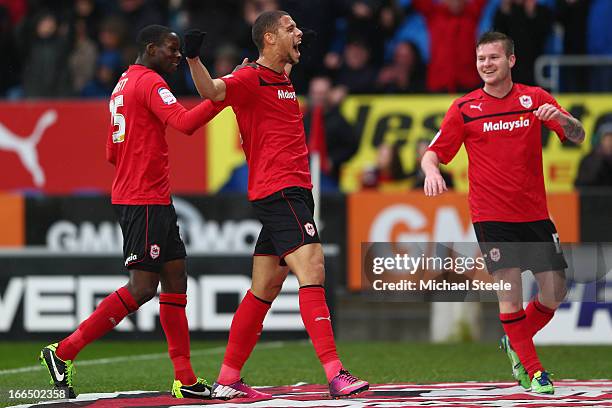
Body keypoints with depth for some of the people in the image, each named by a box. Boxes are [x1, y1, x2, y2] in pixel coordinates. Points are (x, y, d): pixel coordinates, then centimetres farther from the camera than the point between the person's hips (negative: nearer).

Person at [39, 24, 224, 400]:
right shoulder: (150, 82, -10)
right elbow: (185, 122, -26)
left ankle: (185, 380, 5)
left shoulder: (125, 84, 20)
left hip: (156, 201, 10)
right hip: (146, 200, -10)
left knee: (175, 279, 7)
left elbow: (113, 153, 24)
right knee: (143, 287, -10)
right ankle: (64, 352, -7)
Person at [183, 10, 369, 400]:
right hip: (279, 190, -10)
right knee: (312, 270, -19)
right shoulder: (252, 79, -9)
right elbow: (213, 90, -29)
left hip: (294, 190, 10)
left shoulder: (283, 79, 19)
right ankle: (335, 374, -25)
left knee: (265, 289, 10)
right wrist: (193, 59, -44)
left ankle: (228, 381, 14)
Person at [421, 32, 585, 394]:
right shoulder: (464, 108, 1)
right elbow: (434, 153, 3)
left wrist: (562, 118, -24)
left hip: (535, 214, 2)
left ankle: (515, 342, 27)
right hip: (491, 217, -2)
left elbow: (577, 137, -2)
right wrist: (431, 170, -20)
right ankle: (532, 369, 5)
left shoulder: (535, 98, 4)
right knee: (510, 292, -10)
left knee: (554, 293, 0)